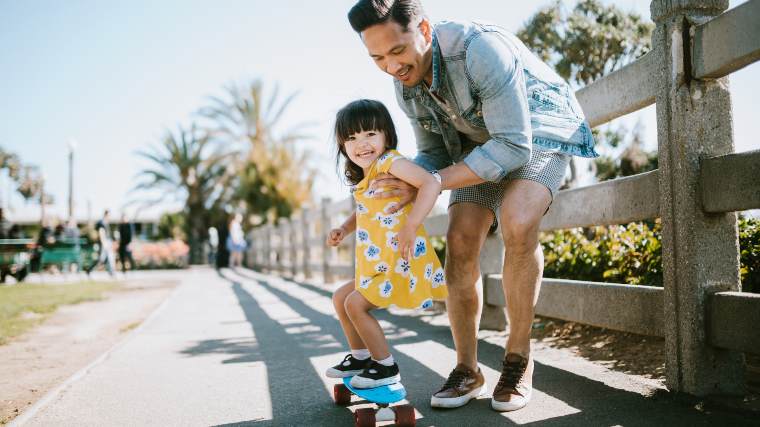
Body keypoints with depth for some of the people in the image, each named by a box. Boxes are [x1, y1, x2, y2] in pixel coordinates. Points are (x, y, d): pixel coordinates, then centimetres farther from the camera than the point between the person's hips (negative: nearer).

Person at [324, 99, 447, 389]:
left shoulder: (389, 161, -16)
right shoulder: (365, 178, 14)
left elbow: (431, 183, -29)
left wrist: (410, 226, -32)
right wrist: (343, 230, 13)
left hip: (399, 262, -10)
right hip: (379, 265, 10)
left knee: (355, 304, -9)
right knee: (341, 297, 19)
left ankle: (386, 367, 5)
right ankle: (360, 357, 32)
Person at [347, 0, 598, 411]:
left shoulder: (480, 48, -34)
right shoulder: (406, 85, -10)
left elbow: (514, 147, -34)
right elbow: (434, 154, 3)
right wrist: (401, 185, -20)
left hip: (540, 131, -6)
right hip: (480, 142, 6)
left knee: (517, 225, -31)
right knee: (459, 243, -12)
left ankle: (518, 359, -13)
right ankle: (466, 369, 4)